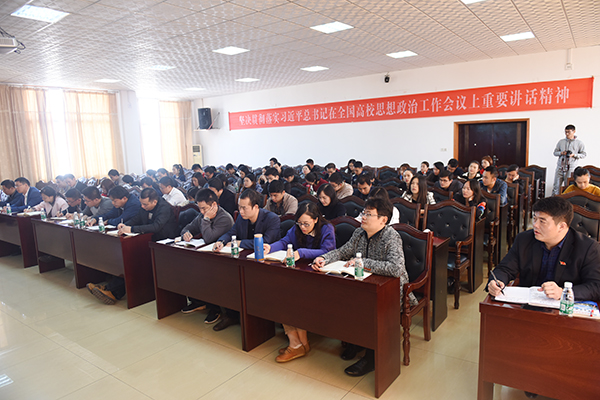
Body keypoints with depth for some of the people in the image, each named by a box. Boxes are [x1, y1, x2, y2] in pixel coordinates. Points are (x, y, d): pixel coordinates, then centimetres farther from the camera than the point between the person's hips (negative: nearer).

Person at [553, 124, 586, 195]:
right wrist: (561, 153, -9)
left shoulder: (579, 143, 4)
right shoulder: (561, 142, 10)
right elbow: (555, 152, 12)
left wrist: (574, 155, -13)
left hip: (571, 168, -2)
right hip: (560, 167, 2)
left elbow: (583, 154, 4)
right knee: (556, 186, 1)